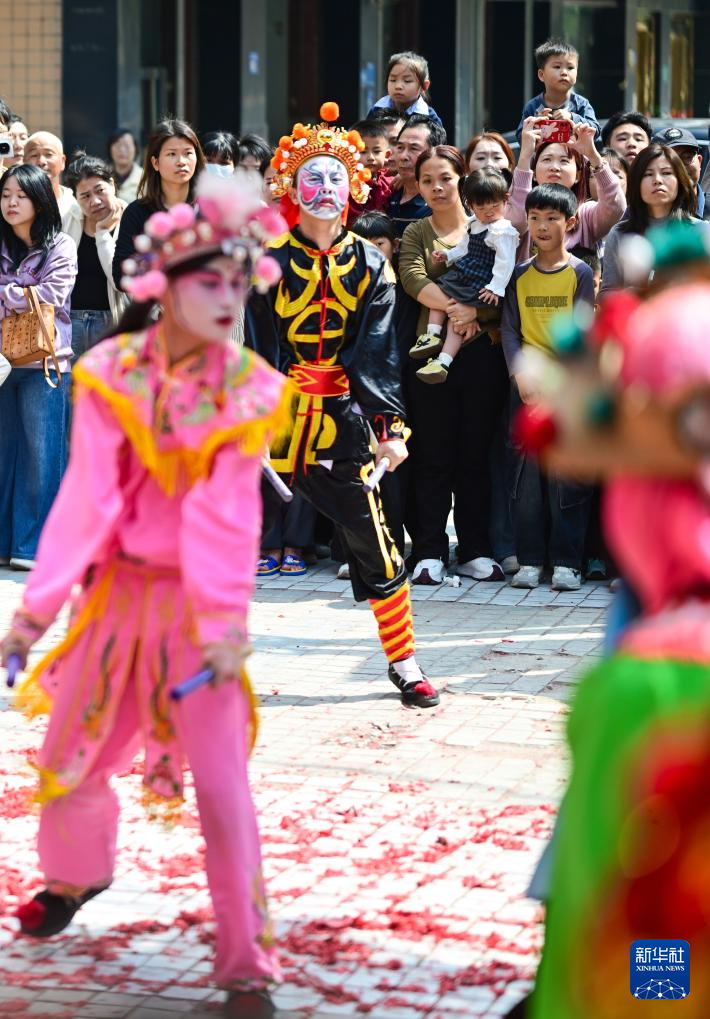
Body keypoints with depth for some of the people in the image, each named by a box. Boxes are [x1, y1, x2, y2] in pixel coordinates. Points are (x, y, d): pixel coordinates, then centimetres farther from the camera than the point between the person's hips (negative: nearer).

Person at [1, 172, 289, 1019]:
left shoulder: (248, 387, -9)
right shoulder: (109, 375, -7)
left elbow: (227, 513, -16)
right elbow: (87, 498, -11)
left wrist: (224, 621, -25)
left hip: (196, 600, -2)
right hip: (117, 591, 2)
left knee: (221, 781, -8)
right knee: (70, 757, 16)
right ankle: (76, 875, 48)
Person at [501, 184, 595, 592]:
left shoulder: (580, 273, 1)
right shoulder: (520, 275, 10)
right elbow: (510, 330, 6)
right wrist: (521, 374, -10)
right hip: (527, 388, 3)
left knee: (567, 475, -3)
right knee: (527, 474, 3)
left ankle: (567, 561, 2)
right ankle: (530, 559, 8)